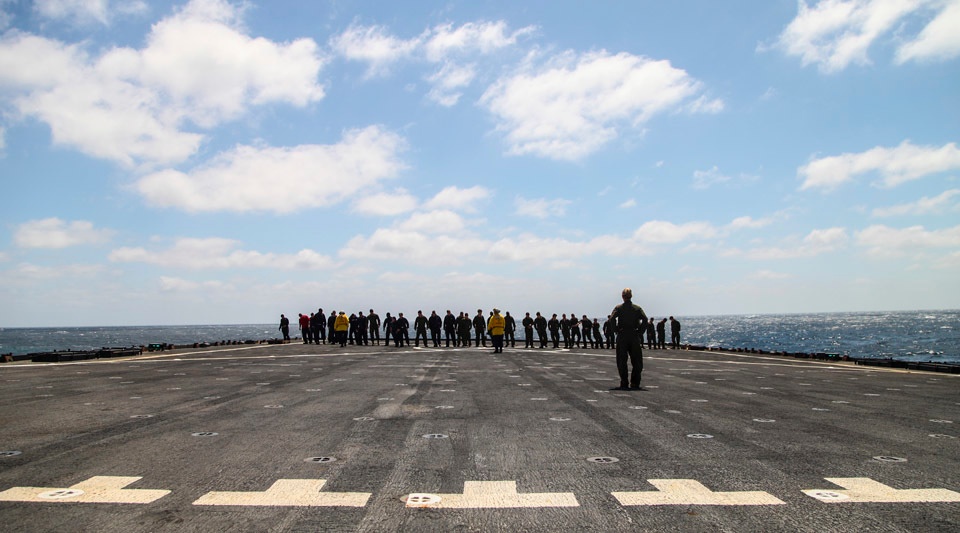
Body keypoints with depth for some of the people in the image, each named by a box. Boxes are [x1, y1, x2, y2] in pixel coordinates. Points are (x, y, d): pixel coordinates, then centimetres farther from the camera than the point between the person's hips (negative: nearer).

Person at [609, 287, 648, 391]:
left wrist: (616, 331, -5)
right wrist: (639, 330, -2)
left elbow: (612, 319, -14)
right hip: (634, 336, 1)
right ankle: (635, 384, 6)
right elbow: (645, 319, -9)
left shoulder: (618, 308, 1)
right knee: (637, 362, 9)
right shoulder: (637, 308, 4)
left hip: (622, 336, -1)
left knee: (622, 361, 6)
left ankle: (624, 384, 2)